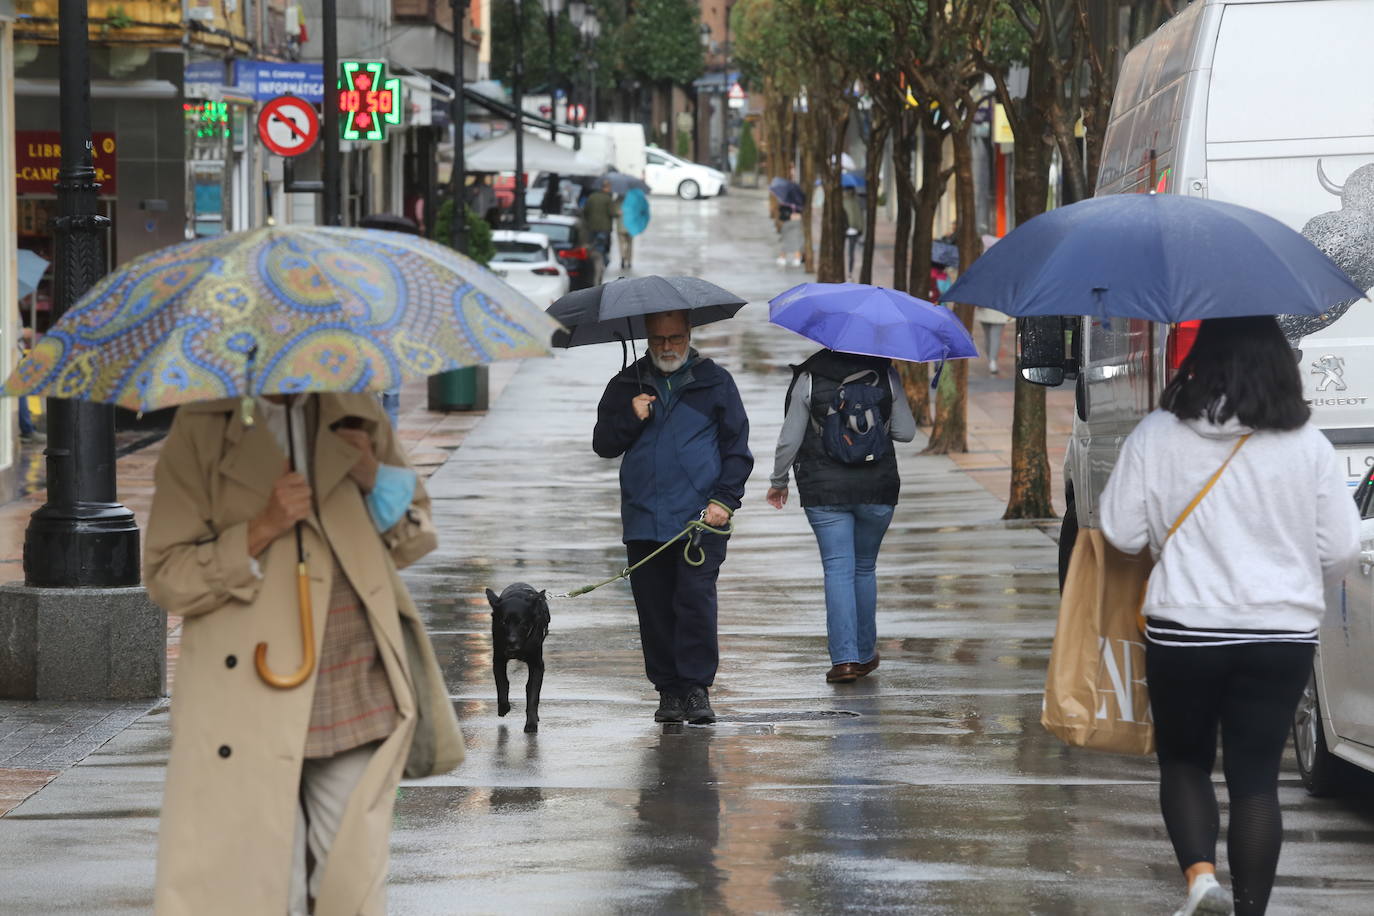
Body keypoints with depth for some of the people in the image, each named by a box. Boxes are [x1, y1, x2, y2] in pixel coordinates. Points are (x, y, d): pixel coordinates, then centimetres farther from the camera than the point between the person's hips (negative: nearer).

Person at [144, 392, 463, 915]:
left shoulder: (355, 414, 12)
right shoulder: (202, 429, 1)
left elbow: (417, 536, 19)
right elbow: (165, 578, -2)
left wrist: (376, 482, -1)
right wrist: (262, 530, -15)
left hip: (357, 698, 3)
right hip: (253, 710, -3)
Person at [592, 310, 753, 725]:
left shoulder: (714, 382, 9)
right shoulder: (626, 386, 15)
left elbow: (737, 448, 8)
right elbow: (602, 445, 13)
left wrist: (725, 499, -4)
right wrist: (629, 420, -6)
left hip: (701, 518, -3)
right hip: (644, 518, 3)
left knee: (696, 599, -13)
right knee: (654, 608, 1)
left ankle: (696, 688, -9)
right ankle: (668, 690, 8)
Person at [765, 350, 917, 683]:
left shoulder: (808, 378, -6)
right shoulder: (886, 374, -1)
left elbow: (790, 439, -4)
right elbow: (906, 432, 1)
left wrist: (779, 481, 11)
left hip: (824, 490, -2)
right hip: (877, 488, 2)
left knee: (837, 570, -1)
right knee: (865, 568, 16)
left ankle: (844, 658, -12)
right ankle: (865, 654, 22)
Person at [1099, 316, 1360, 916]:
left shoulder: (1156, 436, -8)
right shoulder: (1307, 446, -6)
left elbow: (1122, 533, -3)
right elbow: (1341, 550, -2)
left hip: (1182, 630, 0)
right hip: (1282, 637, 0)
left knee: (1183, 759, 17)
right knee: (1256, 777, 7)